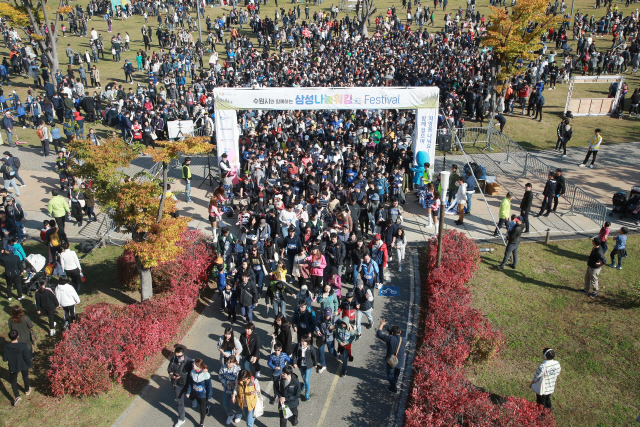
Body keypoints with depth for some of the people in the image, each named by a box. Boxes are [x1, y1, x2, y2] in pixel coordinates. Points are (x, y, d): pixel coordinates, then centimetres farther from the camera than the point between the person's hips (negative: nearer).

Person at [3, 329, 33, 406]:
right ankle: (27, 391, 47)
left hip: (13, 367, 0)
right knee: (25, 378, 26)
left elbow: (5, 359, -11)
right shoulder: (23, 346, -29)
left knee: (13, 381, 17)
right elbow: (27, 357, -20)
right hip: (24, 366, 1)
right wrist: (31, 364, -1)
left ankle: (17, 396, 5)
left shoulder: (6, 347, -24)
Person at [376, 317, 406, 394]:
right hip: (400, 361, 4)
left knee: (390, 374, 21)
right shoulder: (403, 341, -19)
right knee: (396, 373, 33)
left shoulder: (390, 339, -30)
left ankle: (393, 388, 35)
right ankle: (395, 382, 58)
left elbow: (378, 334, -21)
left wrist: (381, 325, -8)